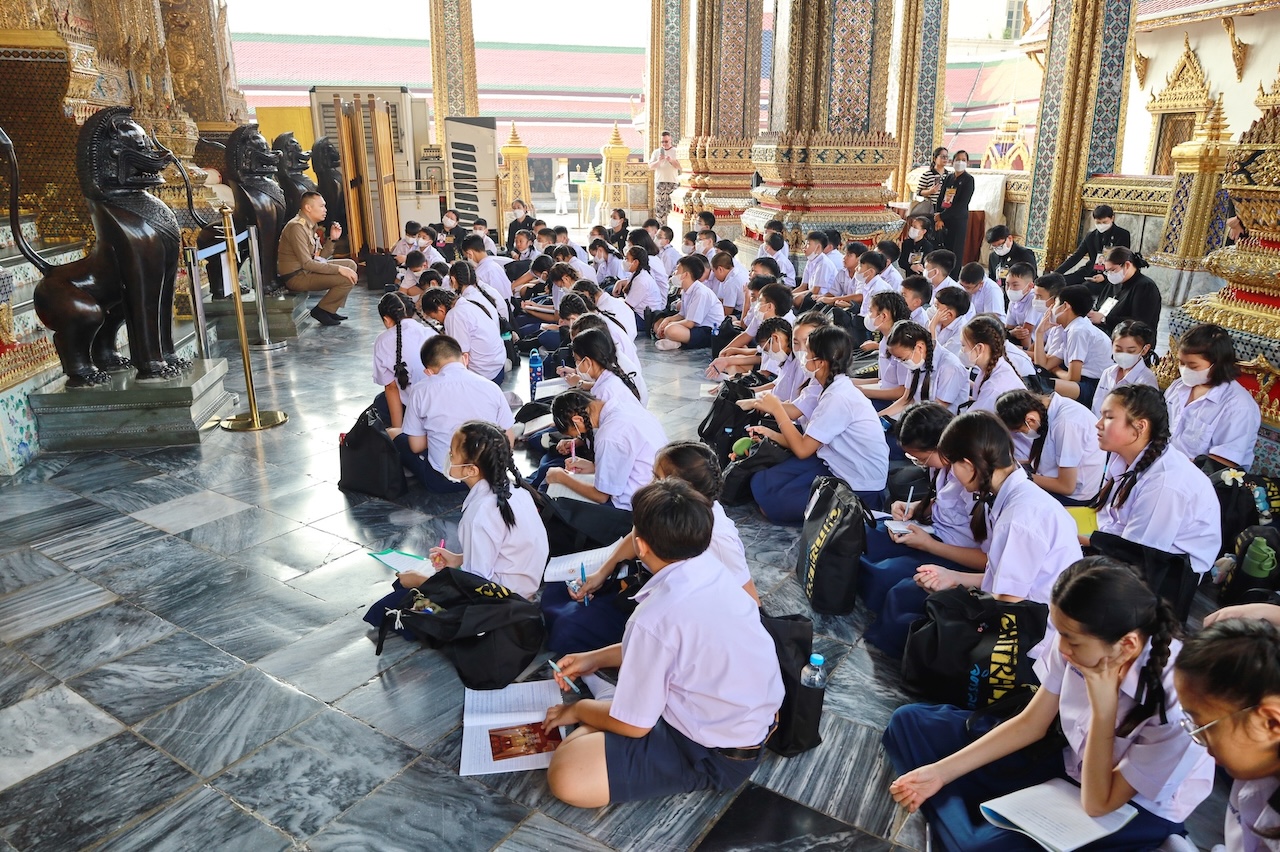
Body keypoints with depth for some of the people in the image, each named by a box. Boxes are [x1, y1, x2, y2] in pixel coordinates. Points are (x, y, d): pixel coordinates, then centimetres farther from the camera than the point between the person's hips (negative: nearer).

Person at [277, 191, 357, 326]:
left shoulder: (310, 225, 13)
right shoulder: (297, 227, -19)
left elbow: (320, 258, 11)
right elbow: (307, 263, -25)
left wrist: (332, 239, -2)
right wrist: (339, 269, -26)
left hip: (306, 270, 10)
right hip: (296, 276, -10)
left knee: (350, 265, 11)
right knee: (347, 279, -20)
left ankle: (330, 310, 10)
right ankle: (321, 310, -3)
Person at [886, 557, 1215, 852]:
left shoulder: (1175, 699, -33)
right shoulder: (1084, 642, -19)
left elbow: (1098, 803, -24)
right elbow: (1030, 724, -4)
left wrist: (1103, 708, -34)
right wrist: (940, 772, -9)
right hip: (1072, 764, 6)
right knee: (911, 722, 1)